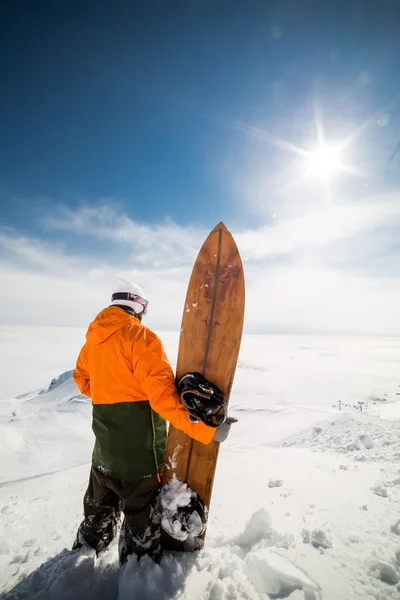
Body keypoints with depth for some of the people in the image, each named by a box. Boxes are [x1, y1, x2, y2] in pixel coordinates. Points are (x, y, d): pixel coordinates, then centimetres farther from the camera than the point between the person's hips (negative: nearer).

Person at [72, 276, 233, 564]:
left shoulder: (93, 337, 3)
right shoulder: (140, 336, -21)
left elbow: (82, 378, 17)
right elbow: (162, 394, -30)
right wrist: (205, 430, -29)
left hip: (105, 443, 8)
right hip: (139, 448, -8)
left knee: (101, 505, 31)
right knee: (144, 513, 14)